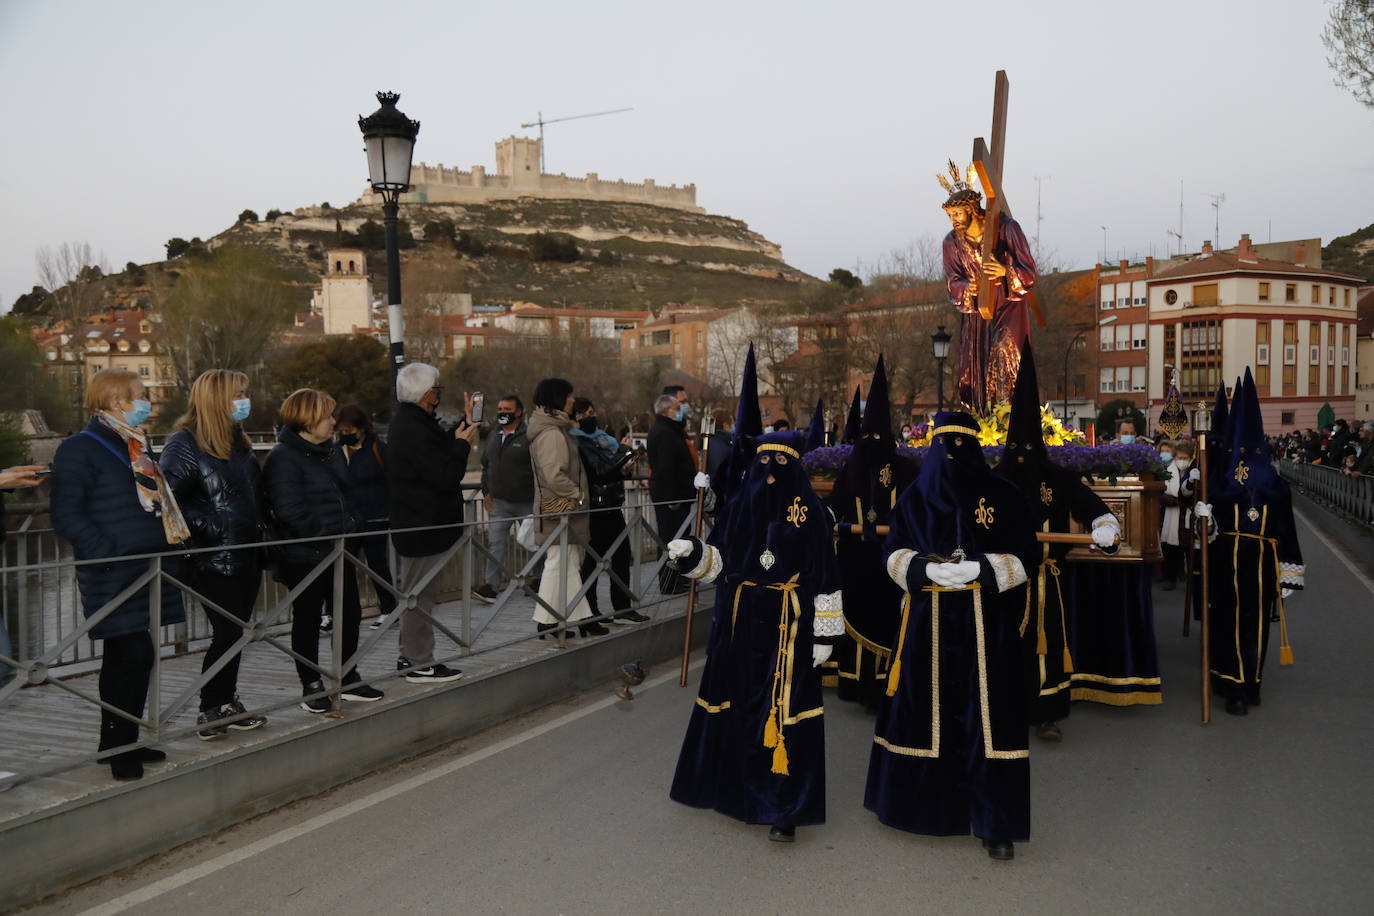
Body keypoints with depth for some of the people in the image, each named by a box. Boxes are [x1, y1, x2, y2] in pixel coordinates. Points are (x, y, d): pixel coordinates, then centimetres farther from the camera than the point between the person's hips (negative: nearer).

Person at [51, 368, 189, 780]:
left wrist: (172, 542, 14)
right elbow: (67, 514, -15)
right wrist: (108, 556, -21)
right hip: (114, 576, -8)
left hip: (151, 570, 8)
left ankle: (125, 743, 24)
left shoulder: (138, 445, 17)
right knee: (129, 657, -5)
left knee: (139, 657, 12)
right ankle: (116, 748, 9)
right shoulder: (80, 448, -9)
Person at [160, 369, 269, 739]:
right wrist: (207, 529, -19)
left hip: (247, 555, 7)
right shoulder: (184, 445, -11)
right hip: (215, 560, -7)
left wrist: (259, 532, 12)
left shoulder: (238, 443, 13)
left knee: (235, 634, 13)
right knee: (227, 635, -3)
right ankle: (211, 712, 12)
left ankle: (226, 704, 25)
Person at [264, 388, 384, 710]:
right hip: (305, 556, -8)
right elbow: (290, 509, -21)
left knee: (349, 615, 12)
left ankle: (349, 679, 25)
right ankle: (311, 687, 16)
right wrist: (326, 537, -20)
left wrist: (352, 529, 8)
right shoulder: (284, 457, -14)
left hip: (338, 552, 8)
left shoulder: (332, 451, 12)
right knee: (307, 620, 5)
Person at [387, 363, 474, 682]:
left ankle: (409, 656, 29)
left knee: (413, 593, 19)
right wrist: (463, 443, -13)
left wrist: (461, 432, 12)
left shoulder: (408, 421, 11)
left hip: (411, 525, 11)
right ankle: (420, 664, 7)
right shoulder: (415, 431, -23)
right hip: (423, 528, -11)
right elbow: (446, 476, -24)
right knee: (420, 596, -2)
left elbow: (439, 449, 14)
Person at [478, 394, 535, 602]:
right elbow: (486, 466, 21)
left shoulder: (529, 436, -10)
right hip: (499, 502, 5)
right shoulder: (493, 436, 12)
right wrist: (486, 492, 13)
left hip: (526, 502, -5)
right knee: (495, 543, -1)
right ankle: (492, 585, 0)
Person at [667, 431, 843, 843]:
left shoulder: (810, 509, -4)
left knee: (782, 708, -5)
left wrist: (825, 632, -7)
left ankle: (783, 807, 3)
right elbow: (719, 559, 8)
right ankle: (734, 781, 34)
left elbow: (825, 575, -4)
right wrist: (692, 552, -12)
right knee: (736, 702, 14)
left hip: (786, 624, -4)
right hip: (738, 622, 4)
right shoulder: (739, 504, 6)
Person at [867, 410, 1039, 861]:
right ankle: (924, 803, 23)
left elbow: (1025, 557, 1)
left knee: (986, 715, -4)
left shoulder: (1002, 495, 3)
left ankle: (996, 823, 5)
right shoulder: (914, 497, 8)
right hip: (928, 623, 2)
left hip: (985, 624, -2)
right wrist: (926, 569, -13)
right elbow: (895, 554, 7)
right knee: (925, 709, 6)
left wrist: (980, 568, -15)